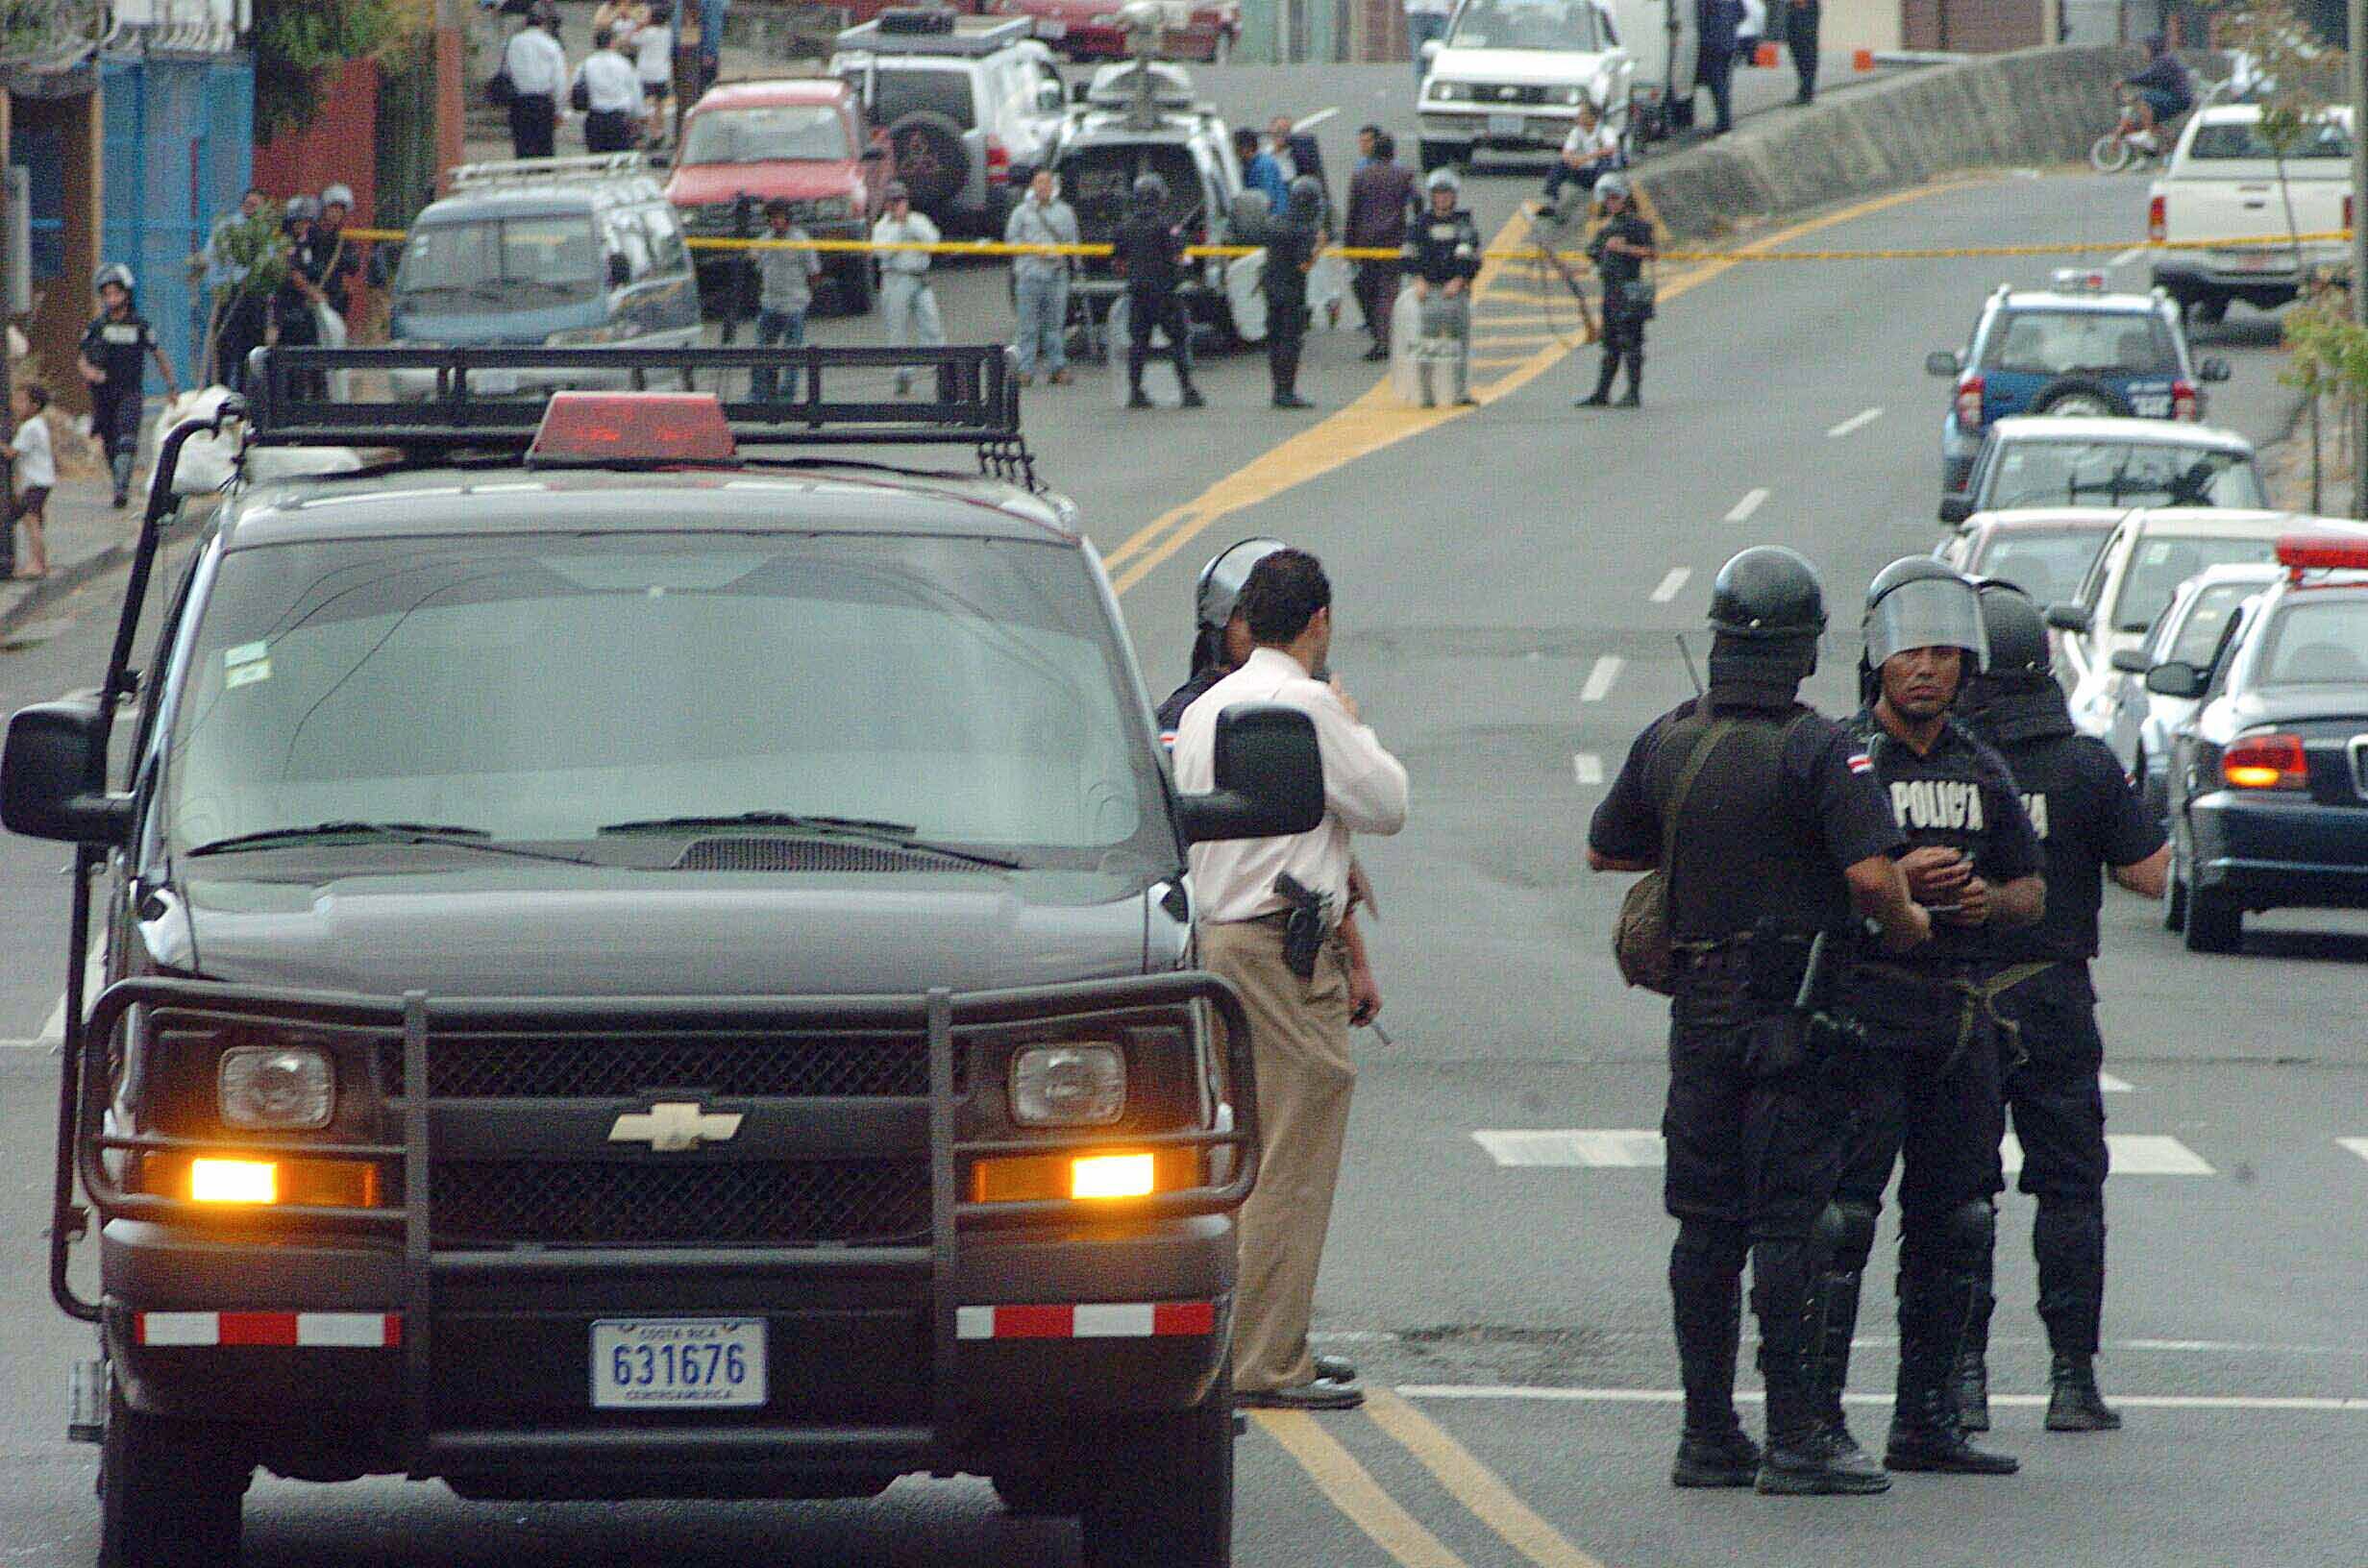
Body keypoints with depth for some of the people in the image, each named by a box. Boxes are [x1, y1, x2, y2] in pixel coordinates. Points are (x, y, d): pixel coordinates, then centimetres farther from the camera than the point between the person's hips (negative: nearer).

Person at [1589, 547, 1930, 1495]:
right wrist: (1907, 927, -4)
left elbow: (1605, 850, 18)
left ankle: (1708, 1434, 13)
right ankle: (1795, 1436, -4)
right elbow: (1872, 873, -23)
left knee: (1705, 1225, 10)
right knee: (1789, 1222, -4)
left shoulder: (1666, 742, 5)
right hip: (1794, 1012, -5)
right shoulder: (1816, 751, -14)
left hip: (1700, 1014, 5)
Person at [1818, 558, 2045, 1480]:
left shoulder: (1981, 773, 14)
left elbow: (2032, 893, 20)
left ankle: (1926, 1421, 14)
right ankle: (1817, 1416, -9)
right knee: (1840, 1218, -10)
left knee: (1953, 1223, 8)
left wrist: (1987, 900, -2)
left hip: (1962, 1019, 6)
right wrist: (1892, 882, -18)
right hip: (1865, 1015, -6)